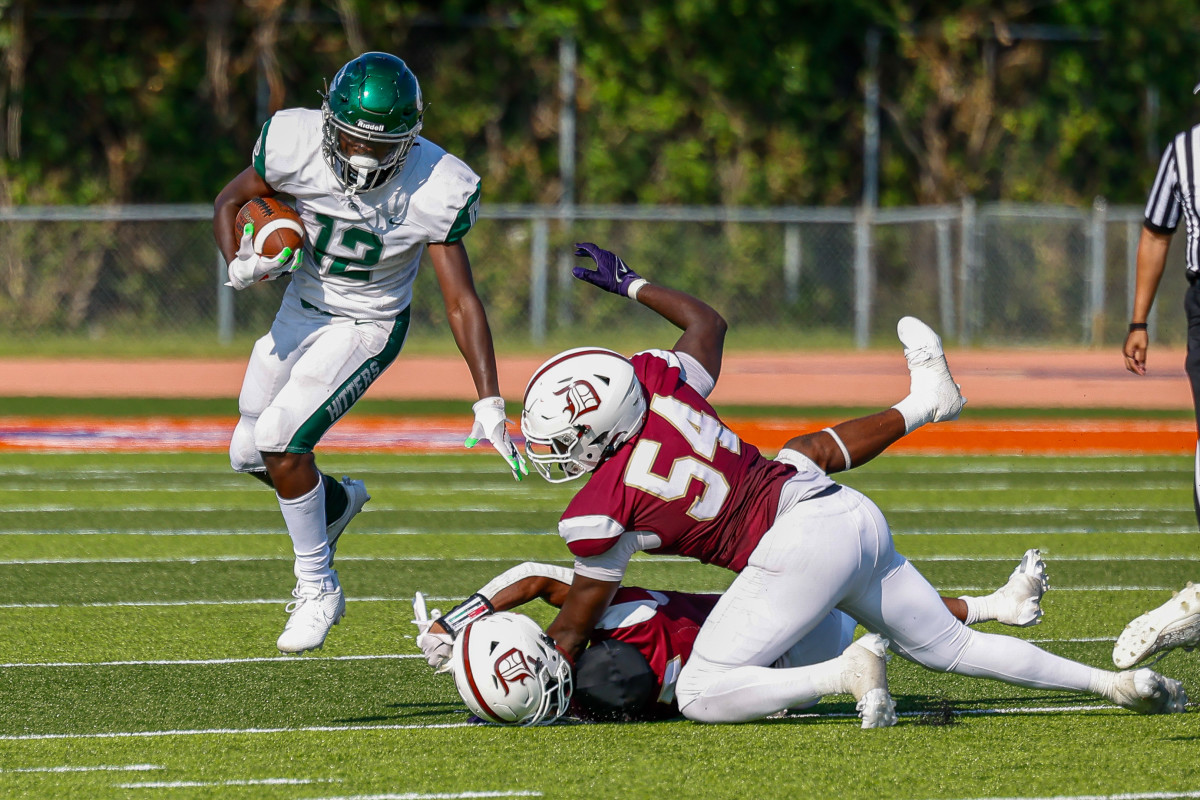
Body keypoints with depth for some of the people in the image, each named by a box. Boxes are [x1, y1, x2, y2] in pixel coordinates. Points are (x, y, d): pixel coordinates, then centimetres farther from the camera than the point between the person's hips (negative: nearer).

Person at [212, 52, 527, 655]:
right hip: (302, 309, 4)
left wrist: (489, 406, -27)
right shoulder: (296, 146, -23)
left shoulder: (433, 191, -28)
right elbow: (229, 203, -4)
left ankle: (318, 586, -2)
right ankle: (336, 500, 43)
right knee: (248, 456, 11)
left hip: (368, 327, -4)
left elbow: (462, 303, -22)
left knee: (279, 438, -20)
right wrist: (240, 266, -26)